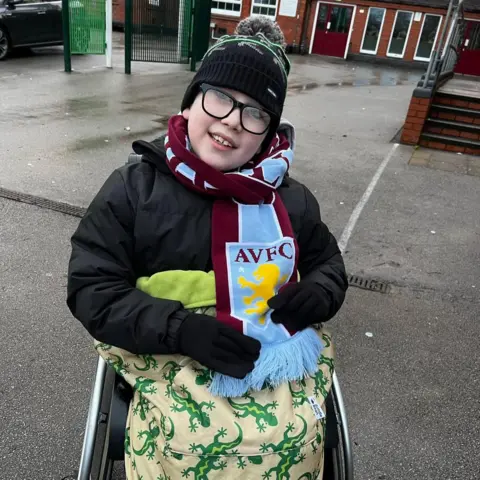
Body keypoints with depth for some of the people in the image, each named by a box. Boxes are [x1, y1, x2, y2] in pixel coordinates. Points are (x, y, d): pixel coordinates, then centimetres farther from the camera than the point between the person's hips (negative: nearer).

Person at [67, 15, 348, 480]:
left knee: (294, 435, -23)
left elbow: (327, 262, 18)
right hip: (173, 356, -2)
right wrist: (180, 329, -20)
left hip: (280, 353, 3)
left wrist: (318, 293, -7)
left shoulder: (291, 198, 5)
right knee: (189, 441, -29)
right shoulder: (133, 188, -4)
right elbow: (91, 289, -5)